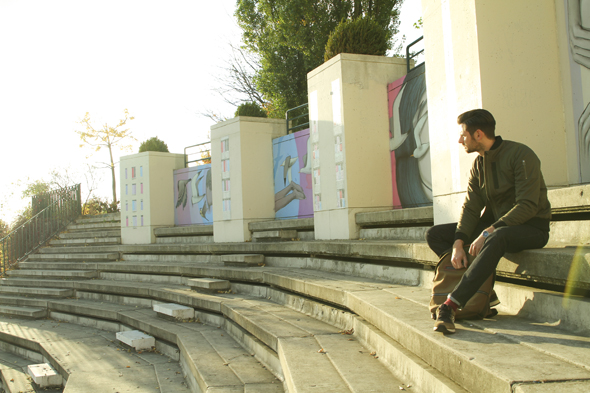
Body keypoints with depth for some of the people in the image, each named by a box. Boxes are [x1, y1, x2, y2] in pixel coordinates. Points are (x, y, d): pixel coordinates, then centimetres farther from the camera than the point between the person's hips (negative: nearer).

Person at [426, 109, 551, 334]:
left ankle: (450, 305, -43)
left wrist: (488, 232, -30)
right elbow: (470, 208, -1)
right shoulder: (478, 164, 6)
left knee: (497, 238, -42)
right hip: (494, 225, 8)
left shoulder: (521, 155, -16)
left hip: (531, 227, -7)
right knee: (435, 235, -4)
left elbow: (527, 206, -24)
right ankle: (483, 291, -16)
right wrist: (458, 244, -17)